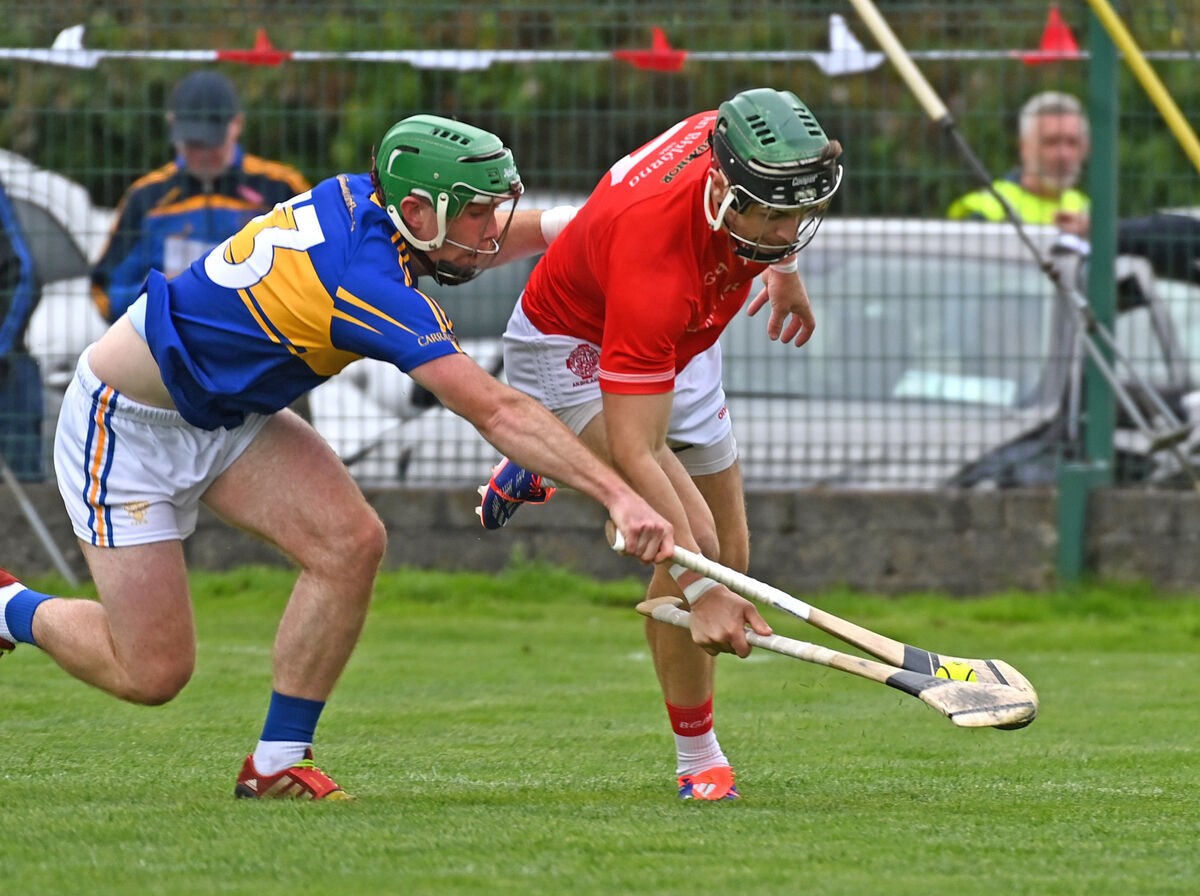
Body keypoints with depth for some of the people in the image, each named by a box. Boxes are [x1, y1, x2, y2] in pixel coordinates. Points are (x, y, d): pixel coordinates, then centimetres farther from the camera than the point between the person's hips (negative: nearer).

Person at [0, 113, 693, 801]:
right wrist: (619, 496, -40)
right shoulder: (370, 283, -33)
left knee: (352, 541, -13)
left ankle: (278, 762, -3)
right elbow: (498, 413, -37)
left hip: (228, 413, 8)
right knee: (154, 674, -6)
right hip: (126, 426, -8)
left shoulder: (360, 198, -10)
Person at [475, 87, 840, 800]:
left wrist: (785, 268, 20)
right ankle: (698, 759, -8)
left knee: (729, 560, 14)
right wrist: (702, 591, -48)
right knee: (694, 539, -25)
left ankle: (543, 472, 39)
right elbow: (634, 450, -44)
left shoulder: (737, 140, -27)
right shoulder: (654, 263, -45)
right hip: (575, 351, -7)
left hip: (681, 349, 7)